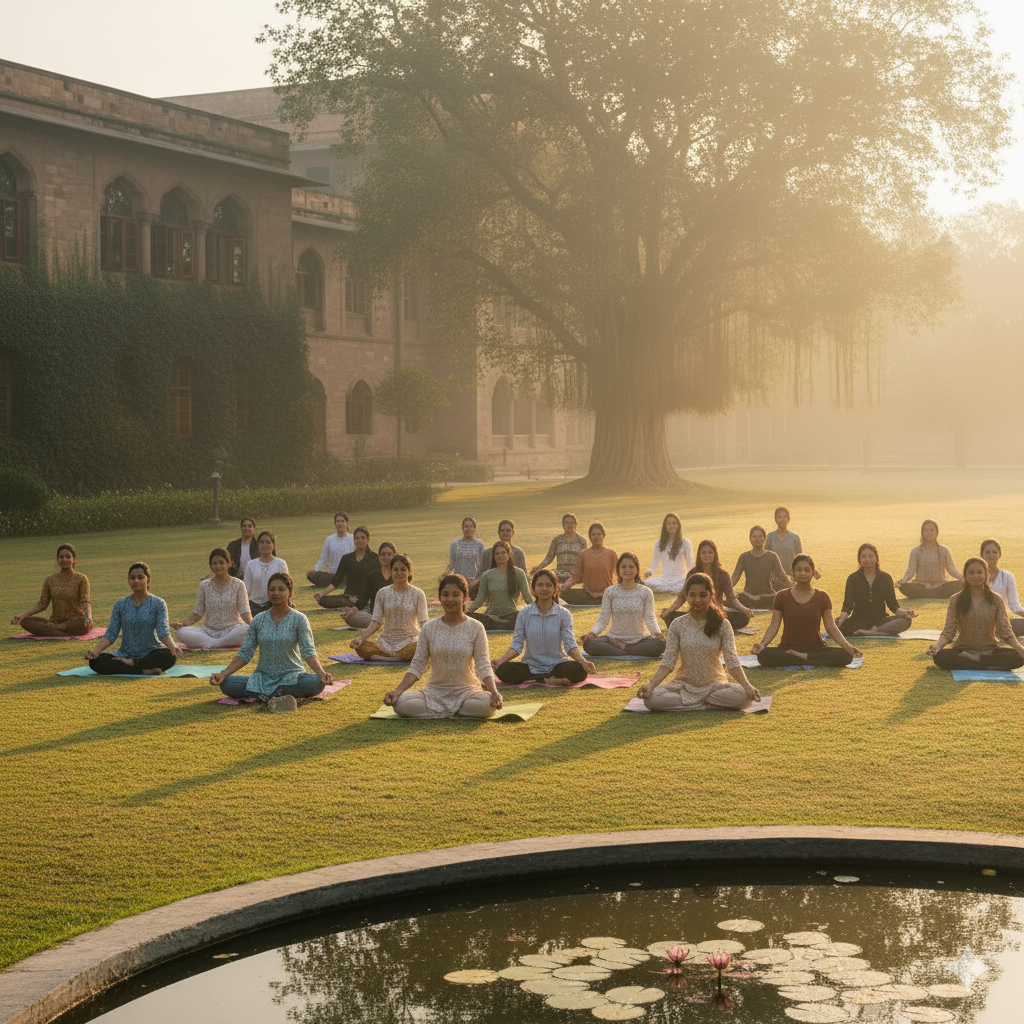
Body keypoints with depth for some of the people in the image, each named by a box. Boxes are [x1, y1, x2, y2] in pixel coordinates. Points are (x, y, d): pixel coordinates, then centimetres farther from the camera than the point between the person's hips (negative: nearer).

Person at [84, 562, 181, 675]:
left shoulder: (158, 604, 2)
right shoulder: (120, 605, 10)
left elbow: (163, 631, -9)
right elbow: (111, 633, 4)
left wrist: (171, 645, -32)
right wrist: (95, 651, -13)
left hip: (151, 654, -3)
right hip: (126, 654, 3)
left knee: (169, 656, -37)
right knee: (95, 661, -26)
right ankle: (142, 671, -32)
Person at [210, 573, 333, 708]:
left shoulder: (299, 619, -2)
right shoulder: (258, 620, 6)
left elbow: (308, 651, -10)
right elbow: (245, 653, 4)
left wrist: (321, 673, -29)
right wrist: (223, 674, -9)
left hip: (291, 676, -2)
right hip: (263, 677, 2)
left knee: (316, 683, -35)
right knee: (226, 684, -22)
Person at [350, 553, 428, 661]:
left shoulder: (418, 594, 3)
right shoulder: (382, 593, 9)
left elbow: (423, 623, -3)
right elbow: (376, 622, 4)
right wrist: (360, 638, -13)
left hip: (410, 640, -2)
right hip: (387, 641, 2)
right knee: (361, 647, -28)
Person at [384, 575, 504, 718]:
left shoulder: (475, 628, -1)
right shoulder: (429, 628, 4)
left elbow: (483, 666, -5)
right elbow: (417, 665, 2)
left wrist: (493, 691, -24)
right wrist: (397, 691, -13)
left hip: (466, 690, -1)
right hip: (435, 691, 1)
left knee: (488, 704, -36)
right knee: (401, 703, -28)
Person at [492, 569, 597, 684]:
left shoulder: (563, 614, 0)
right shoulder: (524, 614, 3)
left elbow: (570, 644, -7)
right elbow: (517, 644, 1)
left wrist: (584, 662, -26)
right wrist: (501, 659, -17)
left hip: (556, 665, -1)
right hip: (531, 665, 1)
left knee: (579, 671, -33)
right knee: (502, 670, -29)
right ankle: (555, 681, -23)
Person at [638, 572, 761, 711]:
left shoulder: (722, 625, -2)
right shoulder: (678, 625, 0)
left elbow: (732, 661, -8)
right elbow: (668, 663, -4)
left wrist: (747, 686, -25)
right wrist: (651, 685, -20)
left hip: (715, 684, -1)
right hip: (685, 684, 1)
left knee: (744, 697, -33)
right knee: (651, 698, -29)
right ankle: (708, 705, -17)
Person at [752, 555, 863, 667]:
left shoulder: (822, 597, 7)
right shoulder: (782, 597, 5)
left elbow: (831, 628, 3)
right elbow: (774, 626, -1)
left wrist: (847, 647, -13)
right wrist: (762, 644, -20)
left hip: (816, 648, 1)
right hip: (788, 648, -1)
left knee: (845, 657, -29)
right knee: (763, 656, -34)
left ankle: (801, 657, -15)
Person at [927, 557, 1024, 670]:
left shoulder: (995, 600, 4)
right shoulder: (956, 600, 3)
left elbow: (1006, 631, -1)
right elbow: (948, 632, -2)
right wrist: (937, 645, -24)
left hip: (990, 651, 1)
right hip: (963, 649, -1)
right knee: (940, 656, -34)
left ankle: (969, 658, -21)